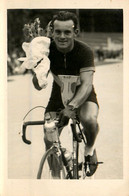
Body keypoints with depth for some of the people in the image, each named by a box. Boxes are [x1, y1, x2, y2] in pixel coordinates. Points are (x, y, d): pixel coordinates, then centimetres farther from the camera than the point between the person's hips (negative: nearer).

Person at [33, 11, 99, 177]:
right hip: (59, 94, 3)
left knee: (89, 119, -35)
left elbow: (87, 84, -35)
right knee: (49, 140, -11)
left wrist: (72, 106, -51)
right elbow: (38, 86, -18)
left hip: (82, 95, -3)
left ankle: (90, 148, -2)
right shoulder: (48, 50, -17)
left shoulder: (84, 51, -24)